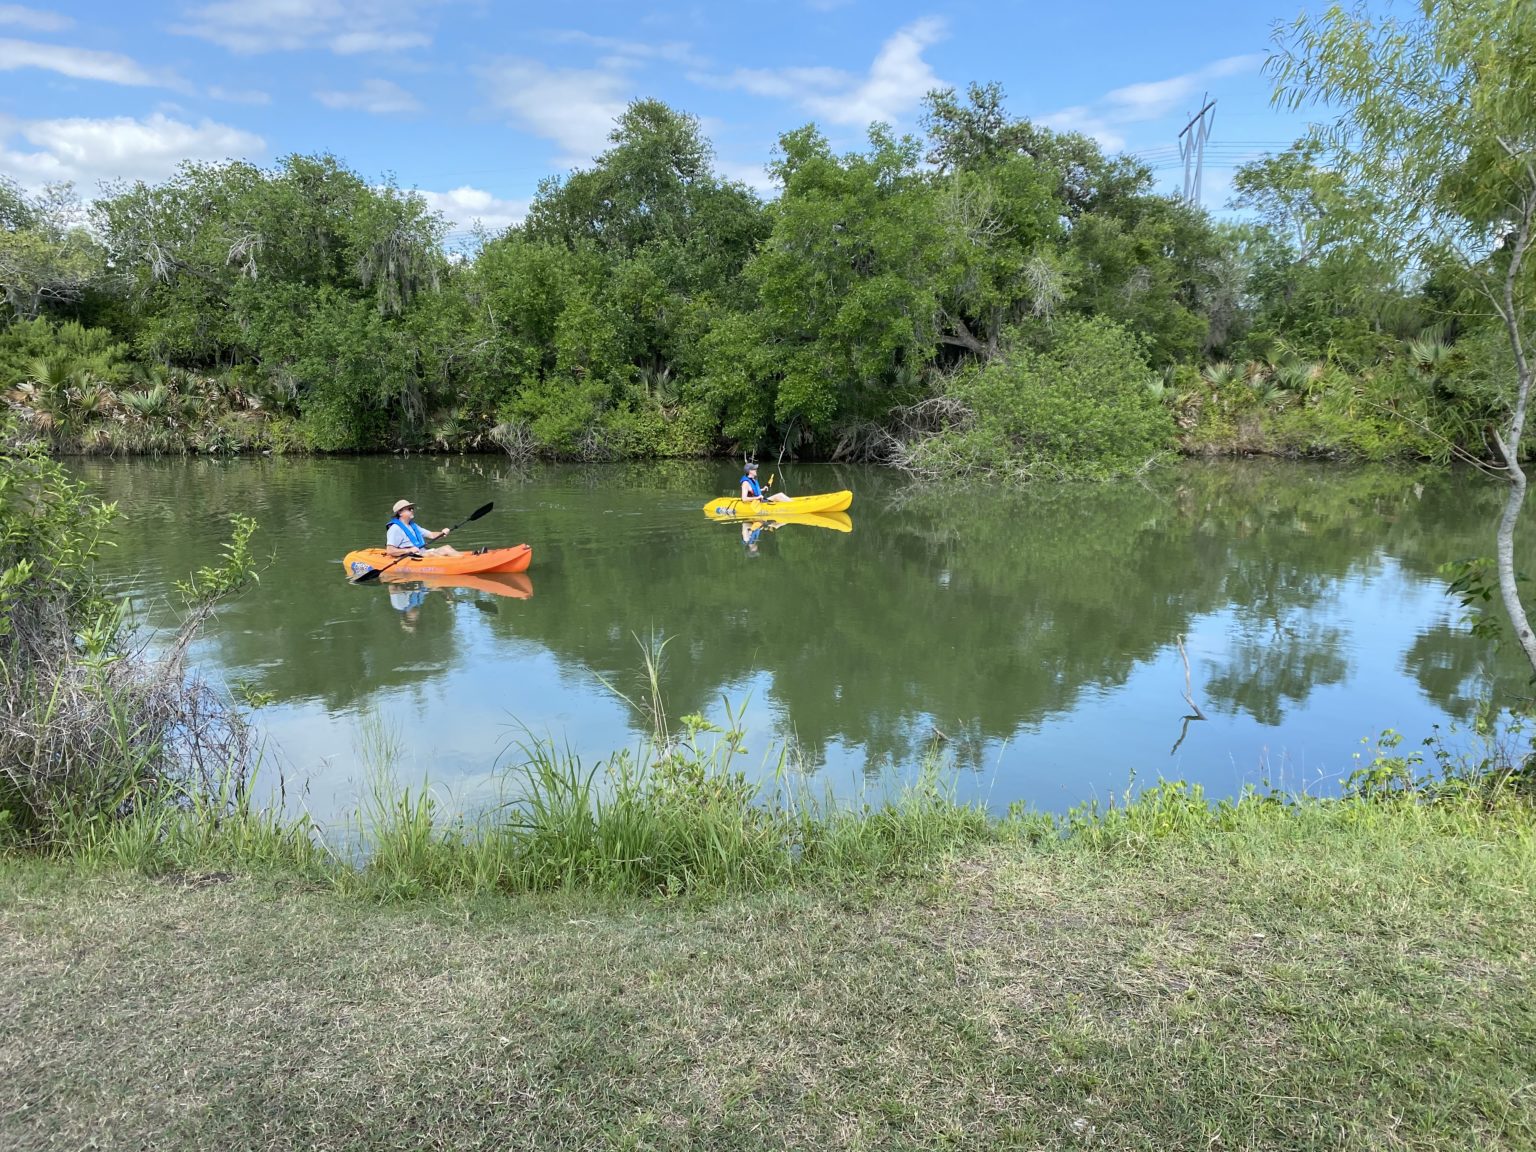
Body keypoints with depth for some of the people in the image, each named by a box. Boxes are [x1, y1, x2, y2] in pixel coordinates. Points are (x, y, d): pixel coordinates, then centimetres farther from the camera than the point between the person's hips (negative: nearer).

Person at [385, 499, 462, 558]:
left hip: (423, 553, 9)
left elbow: (431, 535, 19)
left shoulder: (413, 526, 21)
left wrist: (442, 533, -2)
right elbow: (390, 551, -16)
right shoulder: (395, 529, -7)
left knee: (447, 547, -7)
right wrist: (409, 550, -24)